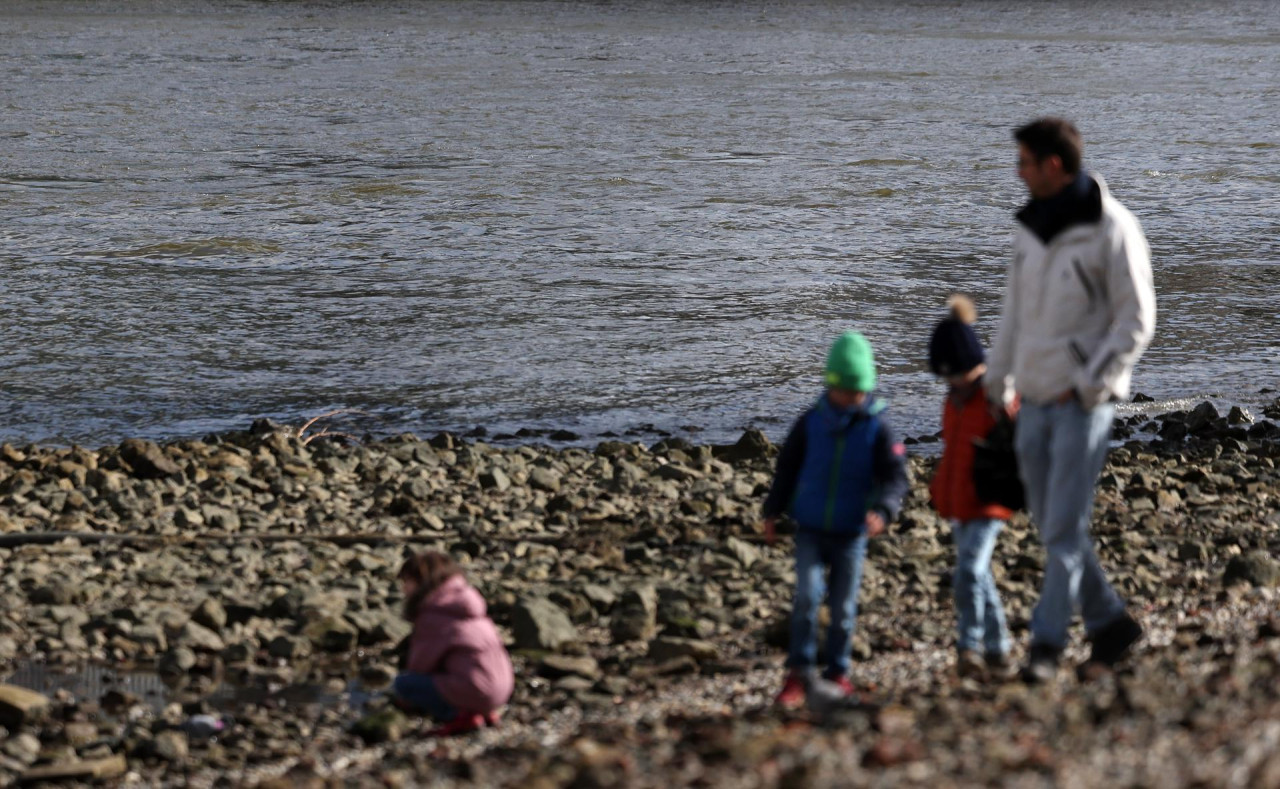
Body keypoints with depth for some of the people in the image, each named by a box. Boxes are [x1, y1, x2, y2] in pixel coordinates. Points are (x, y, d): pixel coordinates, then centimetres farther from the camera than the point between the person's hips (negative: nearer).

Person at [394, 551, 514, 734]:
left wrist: (405, 702, 15)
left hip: (475, 692, -9)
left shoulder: (431, 615, -10)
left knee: (401, 683, -3)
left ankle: (459, 716, -9)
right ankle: (484, 712, 11)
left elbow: (421, 664, -3)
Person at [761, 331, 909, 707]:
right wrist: (773, 511, 9)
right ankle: (799, 672, -11)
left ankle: (838, 671, 22)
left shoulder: (876, 429, -7)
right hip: (810, 529, 0)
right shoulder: (811, 422, -2)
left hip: (851, 535, 0)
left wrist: (881, 510, -29)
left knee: (843, 606, 6)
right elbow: (787, 468, 8)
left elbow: (895, 476, -11)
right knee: (807, 595, -15)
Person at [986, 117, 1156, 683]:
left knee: (1064, 528, -8)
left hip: (1083, 401, -7)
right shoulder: (1031, 226, 10)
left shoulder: (1111, 229, -11)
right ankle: (1110, 622, 22)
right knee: (1051, 525, 10)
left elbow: (1137, 320, -11)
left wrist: (1089, 385, -15)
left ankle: (1046, 643, -6)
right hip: (1036, 400, 7)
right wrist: (998, 381, 15)